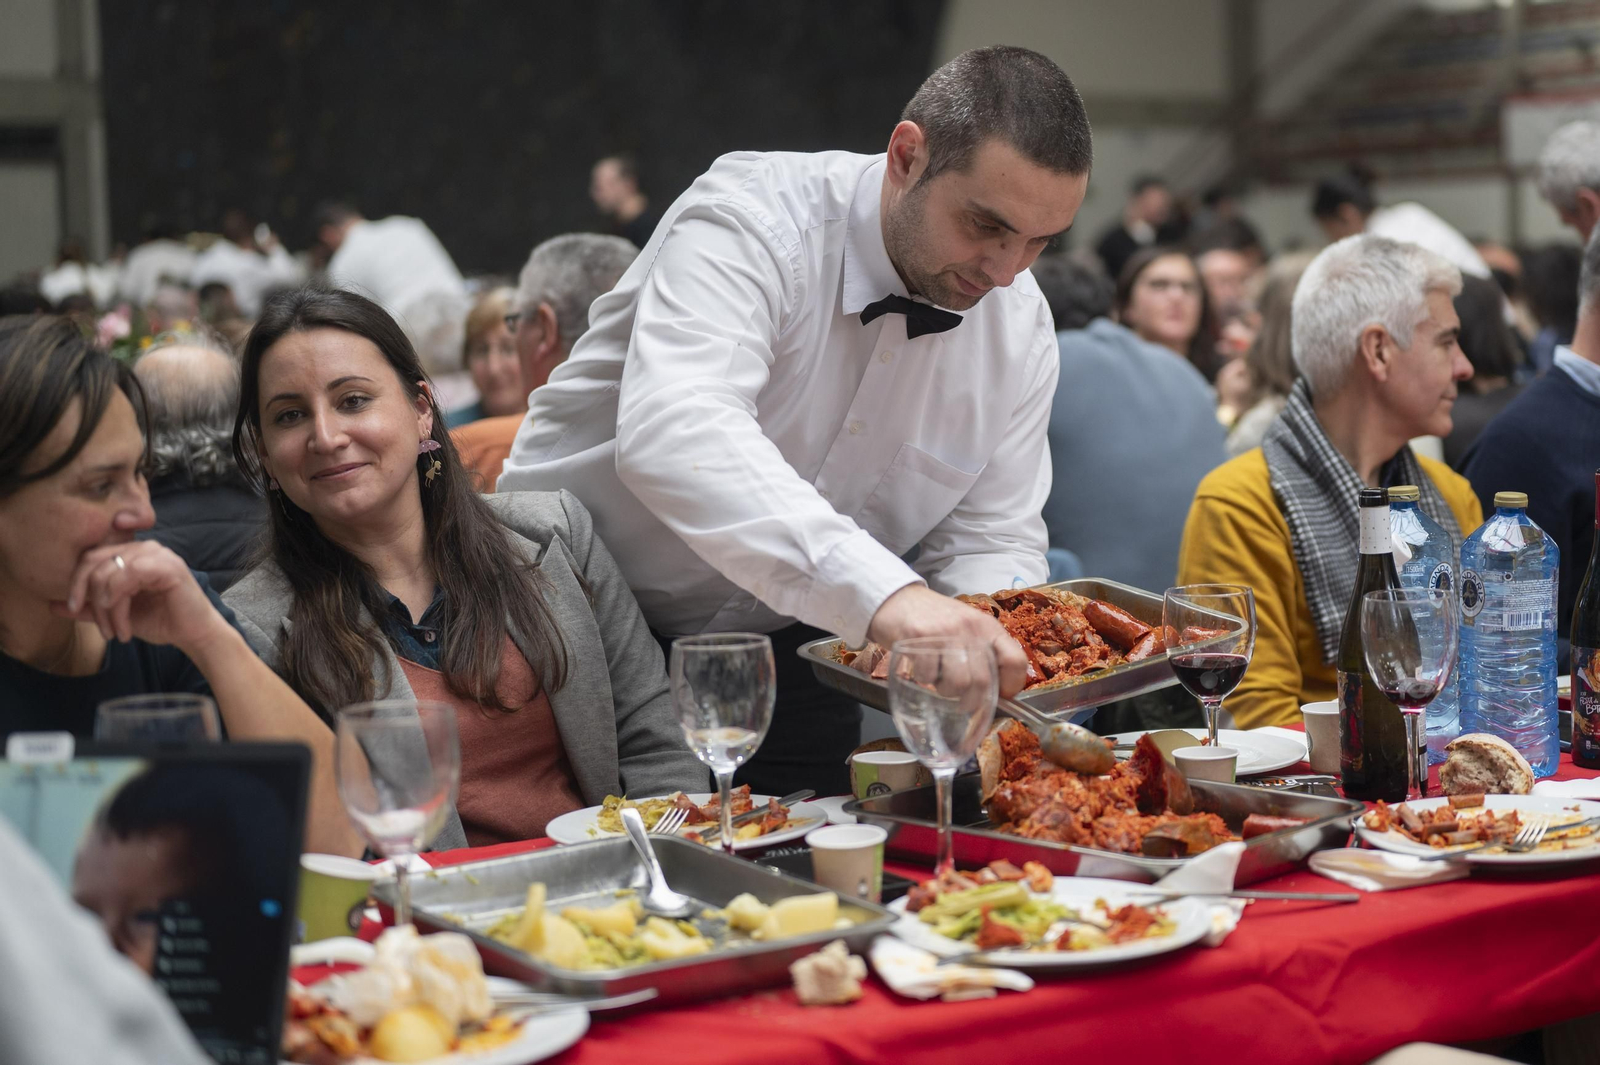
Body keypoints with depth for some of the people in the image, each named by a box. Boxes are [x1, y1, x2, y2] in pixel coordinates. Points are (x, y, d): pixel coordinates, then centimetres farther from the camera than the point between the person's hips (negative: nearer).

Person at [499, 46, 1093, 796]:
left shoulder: (1019, 324, -7)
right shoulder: (752, 221, -27)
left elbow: (990, 537, 0)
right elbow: (673, 434, -45)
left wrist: (991, 643, -25)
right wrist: (881, 593, -58)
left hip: (785, 645, 5)